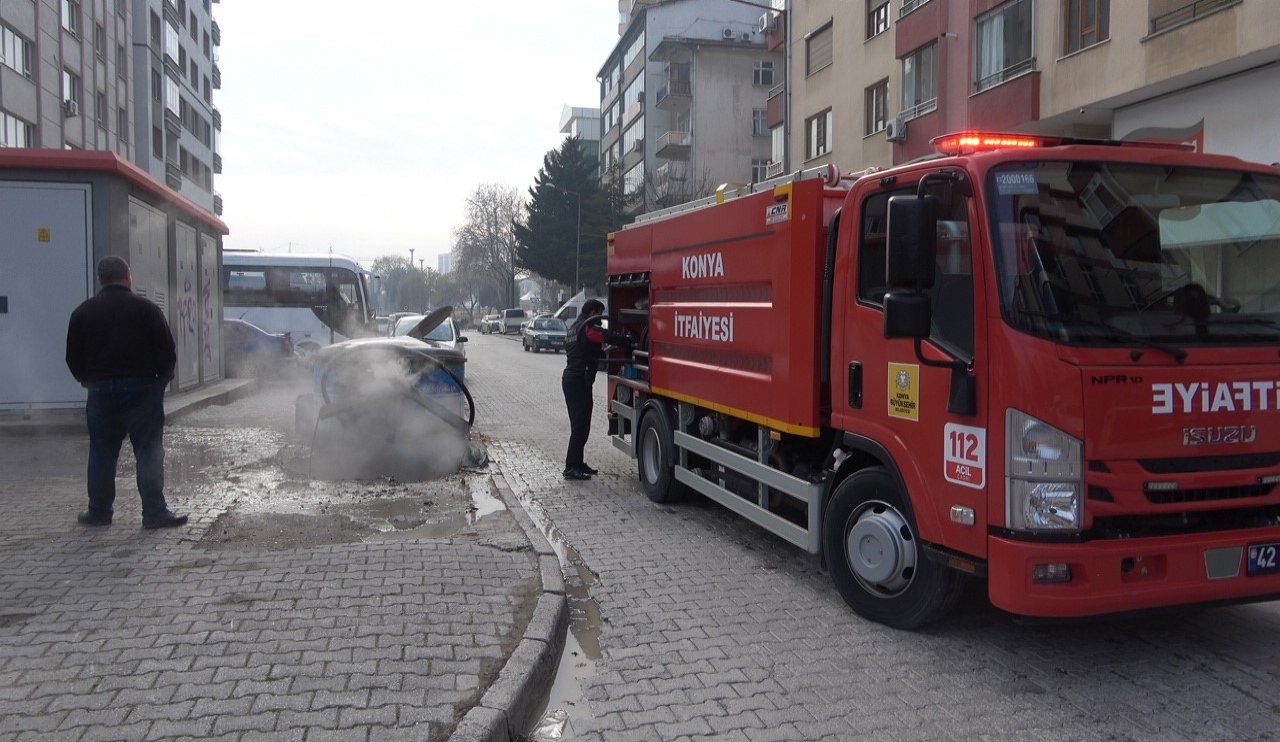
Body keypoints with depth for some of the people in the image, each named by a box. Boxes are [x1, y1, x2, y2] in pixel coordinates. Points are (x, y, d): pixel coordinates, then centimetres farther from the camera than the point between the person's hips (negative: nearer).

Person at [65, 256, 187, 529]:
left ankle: (99, 512, 20)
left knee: (102, 454, 12)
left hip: (101, 391, 3)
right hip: (142, 389, -3)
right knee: (149, 452, -1)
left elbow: (73, 357, 8)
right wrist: (160, 381, 12)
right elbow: (168, 353, -5)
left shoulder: (83, 312, 4)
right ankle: (155, 512, -3)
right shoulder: (147, 309, -4)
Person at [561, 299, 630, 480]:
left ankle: (577, 463, 21)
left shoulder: (576, 327, 19)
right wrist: (630, 342, -15)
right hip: (579, 381, -10)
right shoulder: (588, 328, -12)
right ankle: (571, 467, -8)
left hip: (570, 379, 10)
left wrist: (603, 353, 10)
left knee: (578, 424, 16)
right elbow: (610, 338, -24)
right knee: (581, 426, -9)